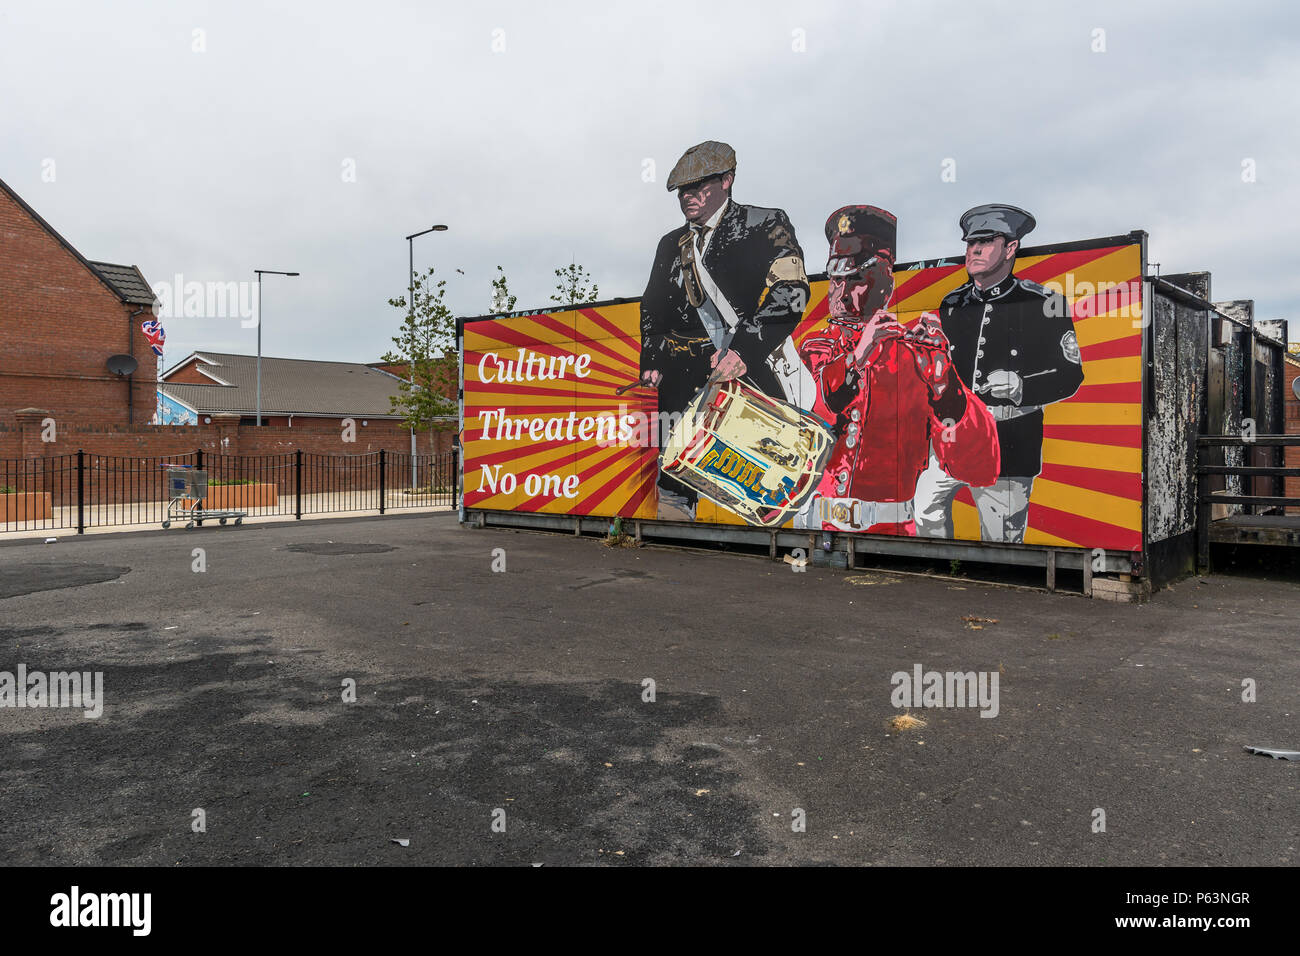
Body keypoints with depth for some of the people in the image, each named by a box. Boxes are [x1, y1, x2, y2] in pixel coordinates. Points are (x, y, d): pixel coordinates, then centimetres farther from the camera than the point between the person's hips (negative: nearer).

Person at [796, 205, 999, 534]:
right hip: (815, 522, 2)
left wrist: (941, 377, -22)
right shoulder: (814, 349, 10)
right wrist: (854, 362, -17)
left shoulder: (917, 356, -1)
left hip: (888, 528, -1)